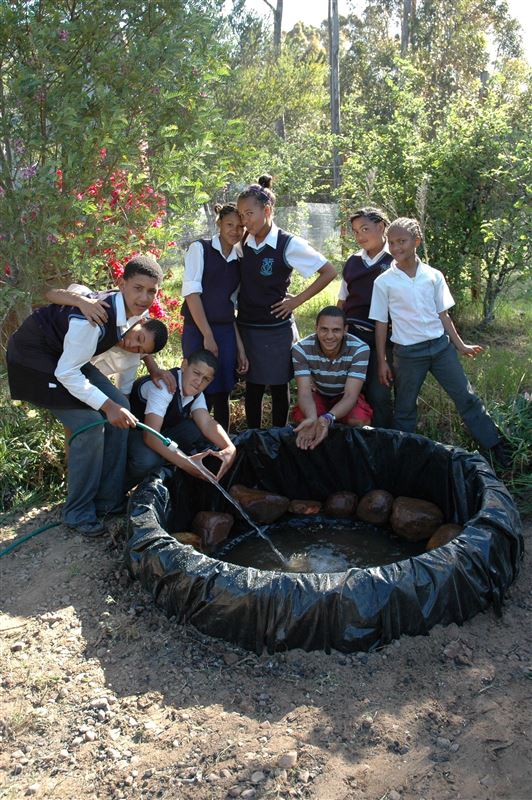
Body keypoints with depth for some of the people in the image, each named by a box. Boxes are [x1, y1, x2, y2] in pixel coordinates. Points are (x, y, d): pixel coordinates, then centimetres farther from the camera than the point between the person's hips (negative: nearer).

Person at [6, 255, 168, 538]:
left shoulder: (134, 312, -10)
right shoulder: (93, 318, -35)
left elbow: (134, 347, 10)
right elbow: (66, 374, -29)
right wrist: (107, 405, -29)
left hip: (69, 356, 8)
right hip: (35, 357, -8)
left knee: (121, 407, -1)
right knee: (89, 426, -17)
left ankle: (109, 500, 11)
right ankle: (78, 513, 2)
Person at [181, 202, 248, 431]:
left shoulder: (239, 261, 13)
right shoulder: (200, 249, -1)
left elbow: (232, 304, 14)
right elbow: (191, 292, -9)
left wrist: (240, 345, 8)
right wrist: (207, 336, -13)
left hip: (227, 332, 5)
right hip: (198, 330, -4)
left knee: (222, 395, 7)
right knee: (202, 396, -4)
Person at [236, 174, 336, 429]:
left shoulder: (289, 244, -12)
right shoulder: (243, 242, 2)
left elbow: (329, 272, -9)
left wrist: (297, 301, -9)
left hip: (275, 328, -4)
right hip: (245, 326, 4)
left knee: (278, 386, 8)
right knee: (253, 387, 11)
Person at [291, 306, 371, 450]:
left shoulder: (360, 350, -28)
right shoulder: (301, 349, -26)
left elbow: (350, 396, -31)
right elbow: (304, 392, -29)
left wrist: (328, 418, -54)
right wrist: (312, 418, -54)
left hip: (344, 397, 0)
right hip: (316, 394, 0)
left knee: (360, 422, -31)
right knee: (304, 421, -32)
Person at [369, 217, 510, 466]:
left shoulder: (433, 276, 2)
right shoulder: (383, 282, -4)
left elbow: (442, 314, 9)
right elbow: (381, 324, -1)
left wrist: (460, 345, 10)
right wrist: (382, 361, -2)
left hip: (441, 345, 2)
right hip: (407, 352, -2)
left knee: (466, 397, 7)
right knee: (404, 408, 7)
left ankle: (496, 448, 18)